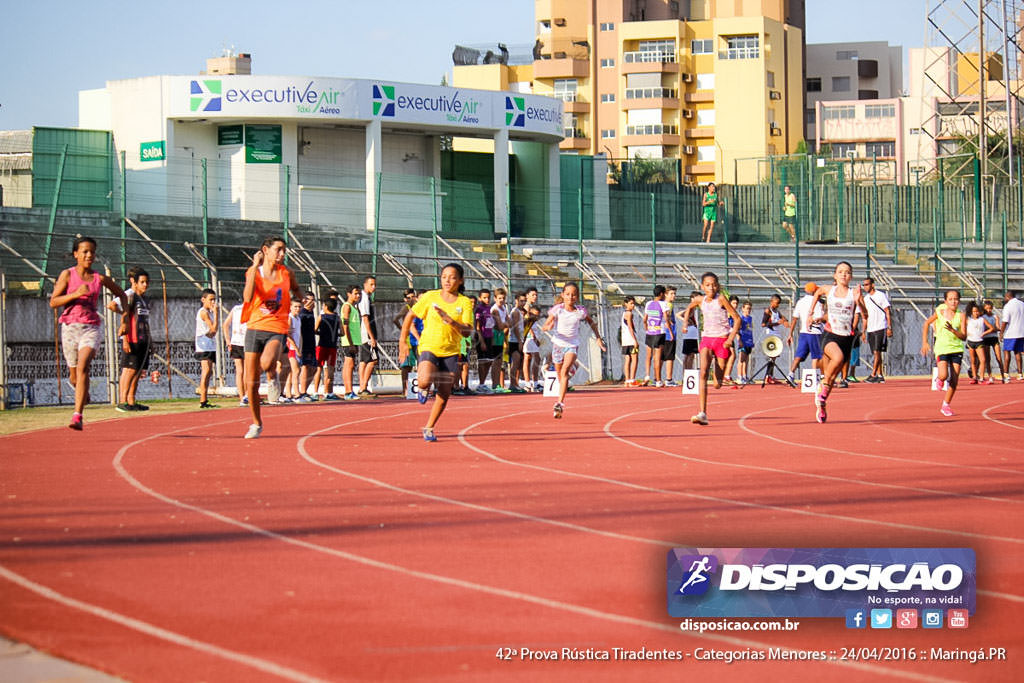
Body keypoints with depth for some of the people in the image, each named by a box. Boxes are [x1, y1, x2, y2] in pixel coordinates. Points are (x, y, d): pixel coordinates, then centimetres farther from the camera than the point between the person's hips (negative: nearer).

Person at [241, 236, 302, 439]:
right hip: (255, 328, 0)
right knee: (251, 384, 2)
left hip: (276, 330, 0)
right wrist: (256, 266, -22)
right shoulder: (253, 272, -3)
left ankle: (272, 377, 3)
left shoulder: (286, 273, 4)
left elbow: (295, 289, 28)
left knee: (266, 363, -34)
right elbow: (247, 297, -22)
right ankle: (256, 424, 22)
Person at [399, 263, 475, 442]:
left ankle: (429, 428, 22)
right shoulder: (430, 297, -2)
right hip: (429, 347, -2)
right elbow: (410, 315, 10)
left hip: (450, 352, 2)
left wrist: (450, 320, -29)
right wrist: (403, 341, 8)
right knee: (425, 381, -29)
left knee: (444, 394, 1)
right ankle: (423, 389, 10)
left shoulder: (465, 303, -3)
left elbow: (467, 332, -12)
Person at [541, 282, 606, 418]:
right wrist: (548, 327, -35)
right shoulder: (557, 309, -9)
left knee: (565, 371, -24)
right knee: (560, 375, 13)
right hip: (558, 344, 2)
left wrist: (598, 338, 14)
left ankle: (560, 403, -30)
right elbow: (545, 326, -11)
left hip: (573, 345, -2)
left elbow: (591, 323, 15)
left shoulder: (580, 311, -6)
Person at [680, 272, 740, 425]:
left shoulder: (721, 299, -9)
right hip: (706, 339, 3)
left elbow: (736, 318, -8)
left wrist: (731, 338, -18)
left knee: (717, 384, 4)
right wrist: (685, 322, 12)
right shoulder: (700, 301, 3)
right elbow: (689, 308, 28)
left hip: (722, 340, -3)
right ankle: (702, 414, -26)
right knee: (703, 373, -20)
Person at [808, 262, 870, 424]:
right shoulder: (828, 290, 4)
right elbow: (817, 293, 28)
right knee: (838, 357, -35)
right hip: (829, 335, -1)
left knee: (832, 376, 7)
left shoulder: (854, 293, -2)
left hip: (846, 338, 1)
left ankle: (821, 405, 30)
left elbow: (865, 315, -12)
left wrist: (858, 302, -29)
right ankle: (824, 384, -11)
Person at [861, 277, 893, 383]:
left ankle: (873, 375, -20)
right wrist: (864, 332, 17)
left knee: (877, 352, -15)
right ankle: (880, 375, 11)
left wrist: (889, 327, -12)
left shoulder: (881, 296, -3)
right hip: (870, 330, 7)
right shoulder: (865, 299, 15)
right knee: (875, 353, 7)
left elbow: (887, 312, -5)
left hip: (880, 328, -7)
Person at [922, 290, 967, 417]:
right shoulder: (940, 313, -4)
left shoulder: (961, 316, -4)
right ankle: (939, 379, 18)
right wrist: (924, 342, 5)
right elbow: (926, 324, 10)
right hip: (942, 348, -1)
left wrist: (953, 330, -25)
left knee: (954, 380, 0)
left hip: (957, 349, 2)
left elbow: (964, 336, -8)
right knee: (944, 375, -21)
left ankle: (945, 405, 17)